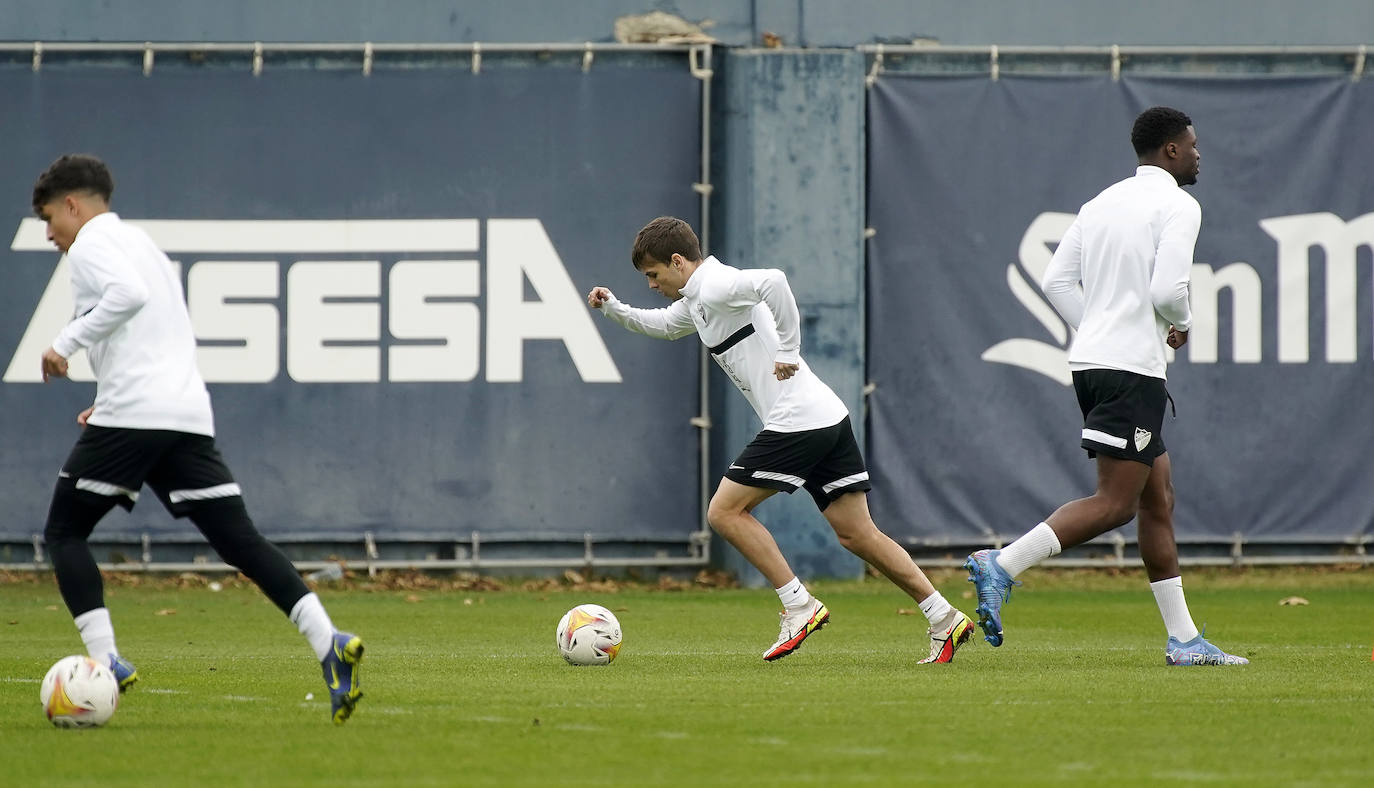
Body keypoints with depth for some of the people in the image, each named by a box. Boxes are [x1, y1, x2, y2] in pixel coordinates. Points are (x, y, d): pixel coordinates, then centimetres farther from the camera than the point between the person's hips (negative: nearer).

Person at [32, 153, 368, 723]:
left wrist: (67, 343, -13)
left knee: (64, 532, 7)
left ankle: (105, 661, -7)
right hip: (190, 414, 8)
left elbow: (128, 294, -20)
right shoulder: (140, 242, 29)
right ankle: (329, 643, -18)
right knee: (239, 540, 0)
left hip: (131, 414, -8)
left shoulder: (89, 244, 1)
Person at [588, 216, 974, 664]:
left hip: (795, 421, -10)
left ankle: (799, 607, -5)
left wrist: (788, 351, -22)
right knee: (857, 534, 8)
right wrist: (613, 309, 28)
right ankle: (945, 620, 6)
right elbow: (663, 326, 42)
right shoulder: (696, 300, 21)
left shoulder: (714, 288, -10)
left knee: (725, 512, -3)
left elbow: (773, 281, -30)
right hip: (827, 418, 10)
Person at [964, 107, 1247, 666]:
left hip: (1091, 361, 9)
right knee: (1114, 504, -11)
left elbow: (1056, 282, 13)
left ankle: (1183, 639, 12)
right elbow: (1167, 289, -18)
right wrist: (1183, 325, 2)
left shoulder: (1102, 202, 17)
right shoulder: (1177, 205, -7)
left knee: (1158, 499, 12)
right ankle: (1002, 565, -22)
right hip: (1133, 368, -9)